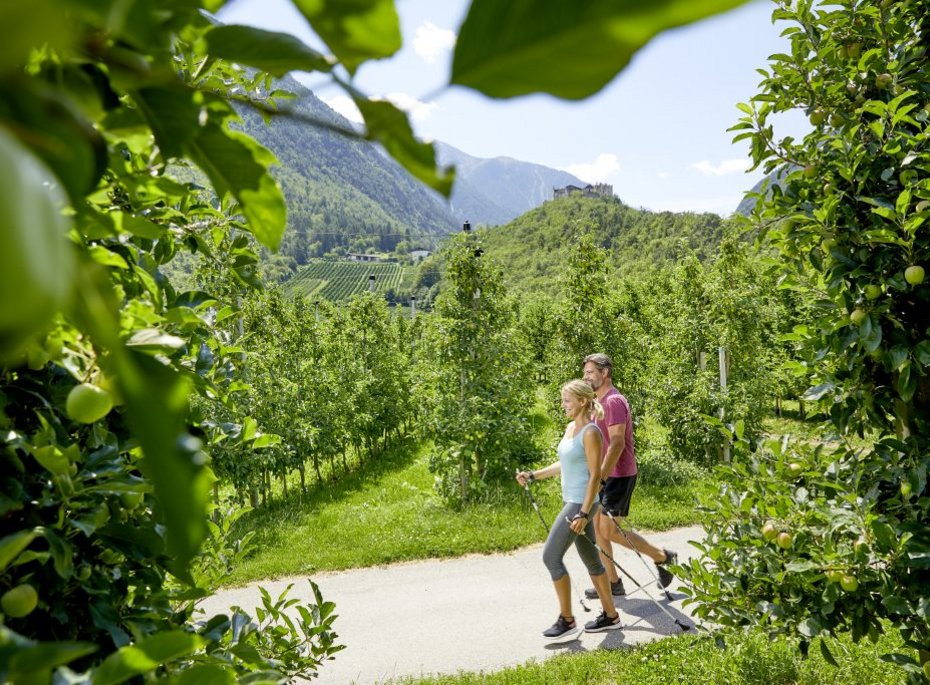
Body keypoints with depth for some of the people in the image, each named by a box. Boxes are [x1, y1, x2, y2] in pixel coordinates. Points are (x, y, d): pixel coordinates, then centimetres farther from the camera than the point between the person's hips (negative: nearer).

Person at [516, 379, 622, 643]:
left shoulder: (590, 432, -15)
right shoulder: (570, 428, 11)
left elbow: (595, 475, -18)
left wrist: (583, 513, -22)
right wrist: (533, 475, 15)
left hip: (581, 503, -9)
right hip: (571, 501, 9)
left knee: (551, 556, -7)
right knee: (591, 559, 15)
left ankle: (567, 621, 4)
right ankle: (610, 616, 27)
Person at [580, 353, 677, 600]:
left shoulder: (614, 401, -16)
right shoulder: (599, 402, 14)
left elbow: (617, 443, -24)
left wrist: (600, 477, -27)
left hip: (618, 475, -9)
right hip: (604, 475, 9)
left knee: (609, 531, -7)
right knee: (597, 528, 8)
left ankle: (663, 557, 11)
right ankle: (613, 582, 18)